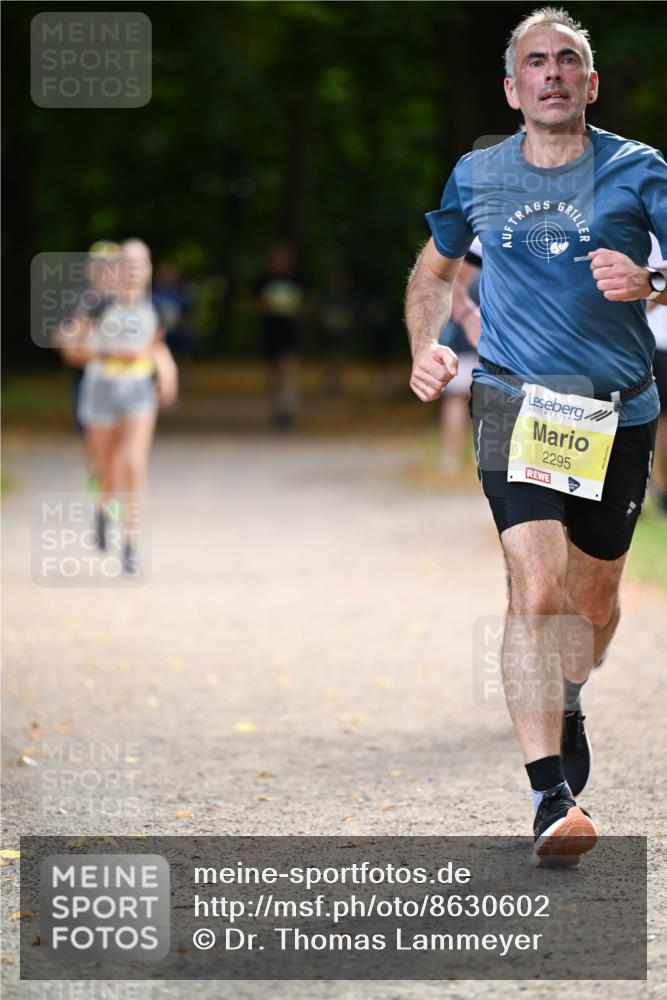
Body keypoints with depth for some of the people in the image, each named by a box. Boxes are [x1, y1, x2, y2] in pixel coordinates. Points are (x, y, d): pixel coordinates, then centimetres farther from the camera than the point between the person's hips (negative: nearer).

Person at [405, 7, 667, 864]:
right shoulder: (477, 176, 7)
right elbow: (435, 270, 24)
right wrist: (425, 347, 8)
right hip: (515, 404, -1)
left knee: (594, 598, 13)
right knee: (537, 587, -19)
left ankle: (566, 711, 47)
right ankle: (552, 799, -23)